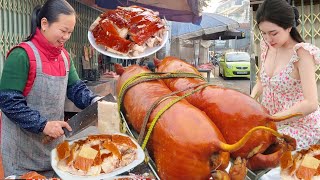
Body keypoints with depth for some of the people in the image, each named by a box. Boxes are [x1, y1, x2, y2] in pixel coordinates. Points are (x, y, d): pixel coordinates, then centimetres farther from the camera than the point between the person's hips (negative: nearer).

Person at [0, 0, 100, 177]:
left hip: (53, 140, 7)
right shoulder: (22, 55, -18)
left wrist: (93, 101, -14)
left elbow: (75, 87, 5)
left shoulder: (64, 56, 5)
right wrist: (42, 124, -24)